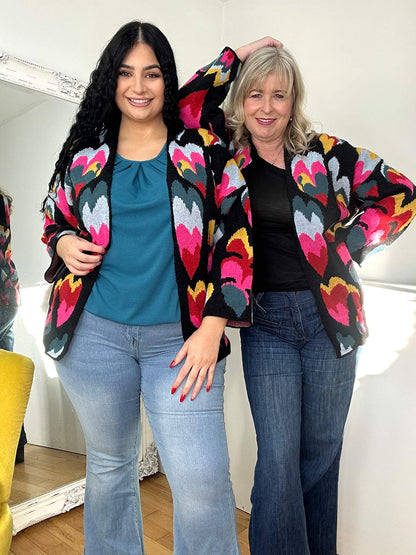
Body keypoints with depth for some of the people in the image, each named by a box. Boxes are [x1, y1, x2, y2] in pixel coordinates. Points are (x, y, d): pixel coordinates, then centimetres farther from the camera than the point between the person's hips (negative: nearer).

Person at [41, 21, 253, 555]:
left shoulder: (204, 150, 3)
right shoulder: (85, 153, 9)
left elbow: (236, 237, -2)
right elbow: (55, 218, 22)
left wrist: (212, 329, -10)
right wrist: (66, 244, -4)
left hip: (179, 337, -2)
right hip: (96, 332, 3)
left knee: (204, 484, -5)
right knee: (109, 465, 19)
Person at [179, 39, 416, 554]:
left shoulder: (324, 151, 3)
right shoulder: (226, 152, 5)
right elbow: (185, 106, -1)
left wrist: (348, 245, 0)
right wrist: (235, 57, 1)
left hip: (329, 313, 1)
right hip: (264, 320, 0)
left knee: (321, 449, 13)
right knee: (277, 456, -2)